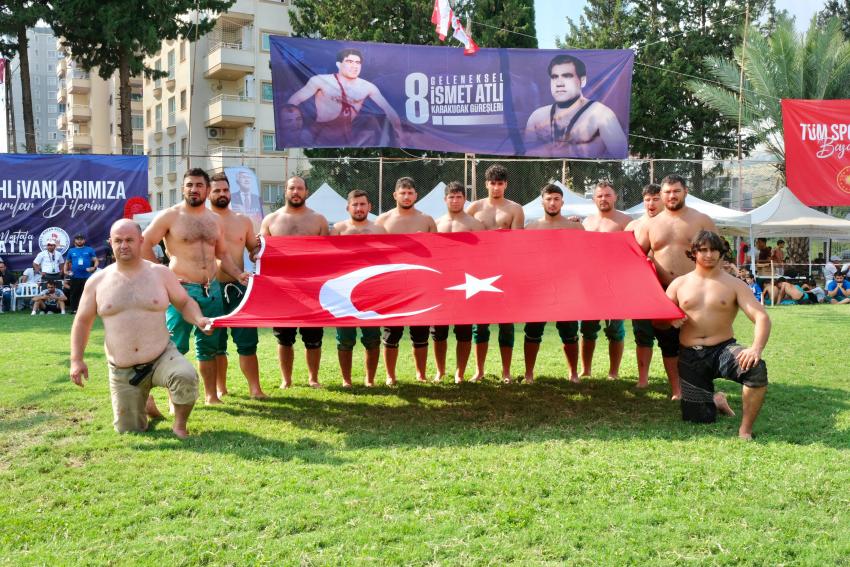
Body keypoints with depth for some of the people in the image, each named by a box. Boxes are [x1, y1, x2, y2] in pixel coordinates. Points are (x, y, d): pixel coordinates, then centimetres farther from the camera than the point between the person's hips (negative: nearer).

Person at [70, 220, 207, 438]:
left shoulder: (160, 273, 0)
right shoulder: (97, 281, 2)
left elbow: (185, 303, 6)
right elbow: (82, 321, 8)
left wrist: (198, 319, -16)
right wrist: (77, 360, -1)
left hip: (162, 358, -2)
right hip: (121, 371, 2)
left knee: (186, 377, -35)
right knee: (129, 430, 5)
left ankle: (180, 424, -7)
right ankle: (146, 402, 40)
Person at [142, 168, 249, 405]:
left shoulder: (214, 219, 13)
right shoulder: (170, 215, -4)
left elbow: (223, 253, 20)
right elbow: (144, 245, -3)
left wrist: (238, 274, 4)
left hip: (212, 289, 5)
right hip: (181, 289, -5)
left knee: (209, 346, 12)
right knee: (176, 347, -2)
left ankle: (212, 395, 21)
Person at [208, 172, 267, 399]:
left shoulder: (243, 221, 12)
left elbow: (255, 250, 21)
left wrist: (257, 250, -3)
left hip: (238, 287, 2)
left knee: (247, 340, -2)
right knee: (216, 342, 6)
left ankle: (255, 388, 2)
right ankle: (220, 388, 17)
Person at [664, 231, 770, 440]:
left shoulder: (734, 285, 1)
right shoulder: (679, 284, 8)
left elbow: (761, 317, -11)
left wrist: (756, 348, -30)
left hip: (723, 349, -1)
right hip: (690, 356, 1)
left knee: (756, 368, -34)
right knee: (697, 418, -3)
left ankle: (745, 430, -17)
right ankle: (715, 400, 35)